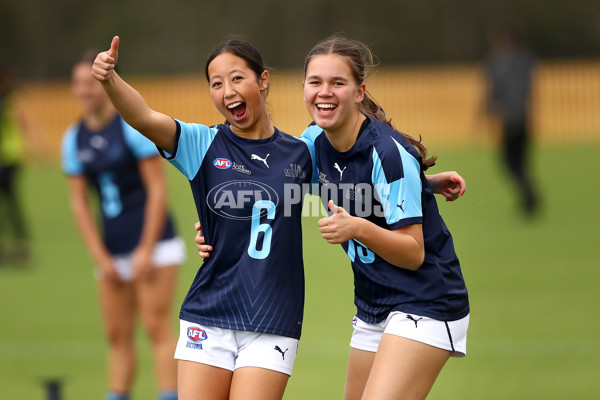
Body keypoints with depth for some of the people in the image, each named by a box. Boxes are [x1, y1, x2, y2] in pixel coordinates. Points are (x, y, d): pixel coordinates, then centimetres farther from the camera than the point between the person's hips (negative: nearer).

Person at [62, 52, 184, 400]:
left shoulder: (133, 124, -7)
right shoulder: (73, 139, 8)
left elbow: (157, 188, -9)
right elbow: (80, 202, 9)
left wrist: (147, 250, -12)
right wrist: (101, 257, 1)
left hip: (153, 242, -5)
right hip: (112, 251, 5)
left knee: (157, 326, -11)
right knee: (118, 334, 5)